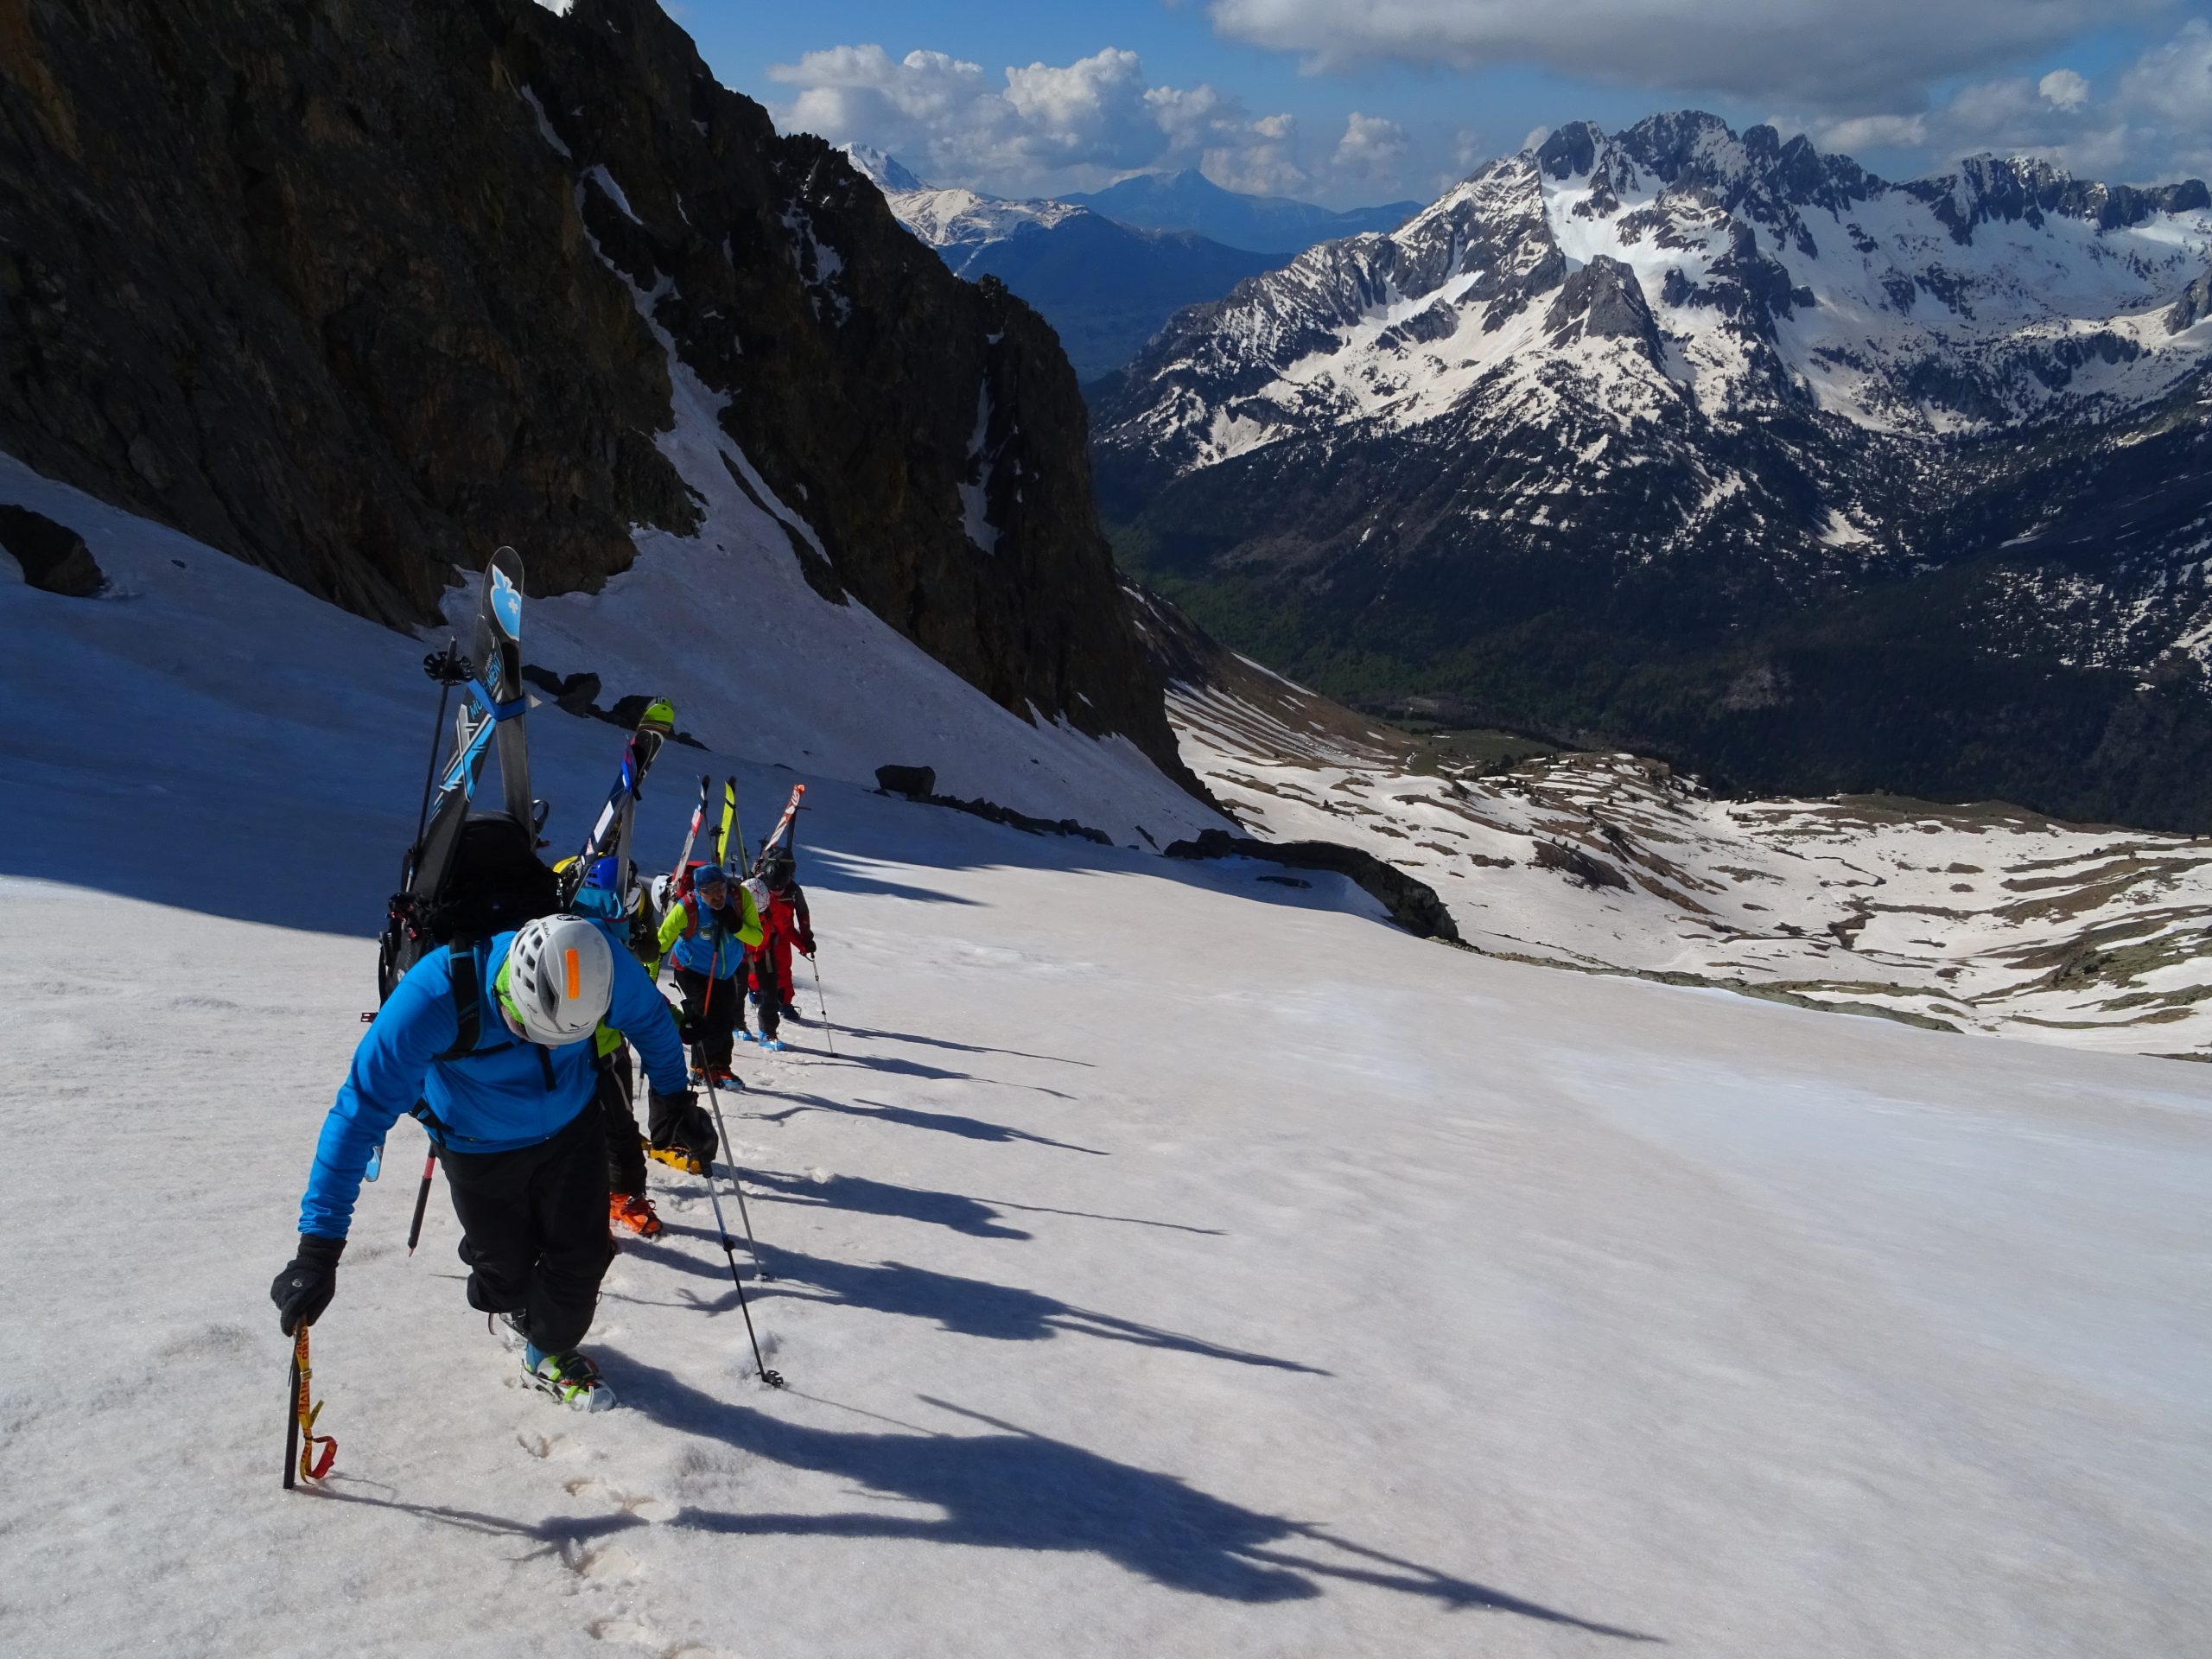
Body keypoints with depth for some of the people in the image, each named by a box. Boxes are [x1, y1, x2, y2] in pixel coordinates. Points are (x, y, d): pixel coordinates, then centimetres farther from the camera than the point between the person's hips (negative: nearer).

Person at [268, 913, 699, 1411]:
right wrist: (318, 1248, -39)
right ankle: (507, 1299, 51)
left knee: (583, 1255, 4)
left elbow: (651, 1019, -7)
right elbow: (360, 1114, -38)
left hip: (573, 1128, 2)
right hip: (482, 1147, -2)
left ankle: (551, 1354, 35)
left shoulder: (605, 969, -32)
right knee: (507, 1268, 13)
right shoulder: (433, 999, -41)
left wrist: (675, 1101, 5)